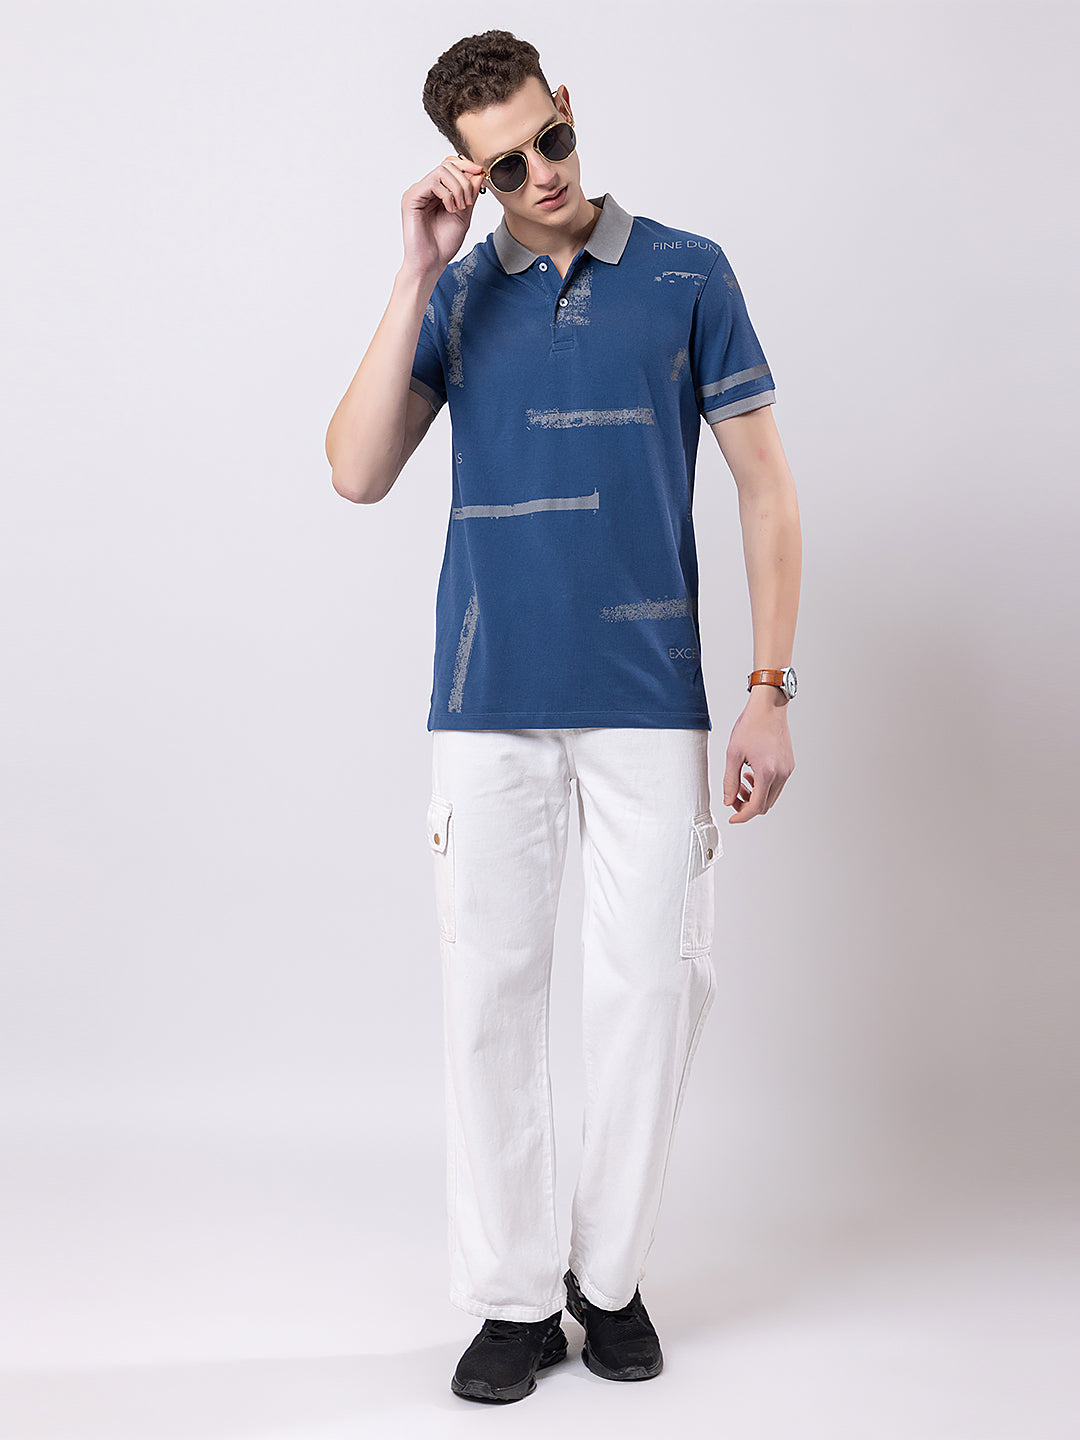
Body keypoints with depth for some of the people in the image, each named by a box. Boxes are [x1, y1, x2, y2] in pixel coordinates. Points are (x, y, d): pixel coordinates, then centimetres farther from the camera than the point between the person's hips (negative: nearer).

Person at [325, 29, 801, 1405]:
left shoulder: (685, 275, 3)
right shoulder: (456, 296, 7)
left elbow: (765, 487, 3)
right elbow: (359, 473, -5)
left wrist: (769, 693, -3)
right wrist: (416, 275, -10)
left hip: (650, 700, -1)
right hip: (489, 706, 1)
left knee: (650, 987, 4)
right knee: (490, 992, 4)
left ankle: (612, 1276, 23)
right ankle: (512, 1295, 19)